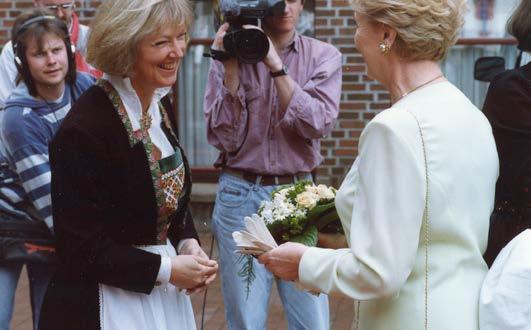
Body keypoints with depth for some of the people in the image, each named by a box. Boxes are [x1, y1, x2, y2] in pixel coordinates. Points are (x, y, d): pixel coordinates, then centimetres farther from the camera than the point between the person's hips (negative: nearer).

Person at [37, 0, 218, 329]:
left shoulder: (159, 111, 3)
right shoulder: (85, 129, -22)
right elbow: (80, 246, -20)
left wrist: (188, 243, -3)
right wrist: (165, 269, -18)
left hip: (163, 291, 8)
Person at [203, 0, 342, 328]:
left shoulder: (323, 56, 2)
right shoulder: (230, 56, 1)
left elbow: (318, 125, -13)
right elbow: (225, 138, -6)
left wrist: (275, 64, -18)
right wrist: (231, 67, -12)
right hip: (240, 196, 0)